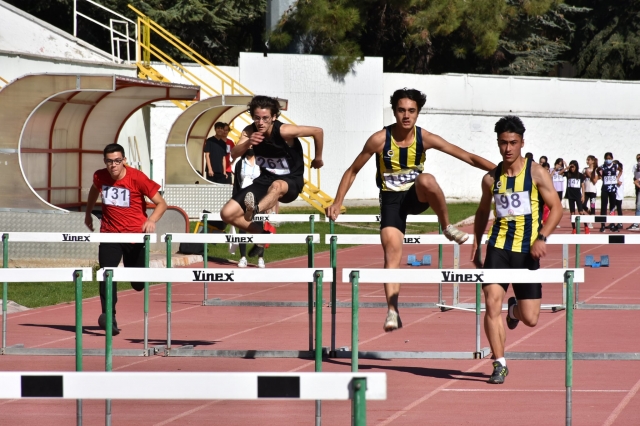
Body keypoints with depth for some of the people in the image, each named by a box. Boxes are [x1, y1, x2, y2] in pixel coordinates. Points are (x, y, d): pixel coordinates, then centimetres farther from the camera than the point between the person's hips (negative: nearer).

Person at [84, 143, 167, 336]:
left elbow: (161, 203, -11)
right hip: (110, 234, 2)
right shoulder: (100, 177, -3)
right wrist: (88, 213, 32)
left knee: (138, 284, 8)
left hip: (136, 234, -2)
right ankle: (109, 318, -25)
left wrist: (152, 220, -29)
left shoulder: (137, 178, -14)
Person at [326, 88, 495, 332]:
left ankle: (448, 228, -14)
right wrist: (337, 203, -8)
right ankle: (392, 312, -19)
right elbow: (352, 171, -2)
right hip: (391, 199, 0)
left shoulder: (425, 138, -11)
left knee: (427, 180, -35)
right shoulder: (380, 140, -14)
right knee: (392, 250, -18)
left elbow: (467, 157, -11)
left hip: (416, 196, 0)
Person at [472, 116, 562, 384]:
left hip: (527, 250, -2)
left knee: (530, 319, 0)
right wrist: (476, 243, 13)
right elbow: (483, 212, 22)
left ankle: (515, 310, 38)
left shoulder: (536, 173, -4)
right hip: (498, 245, 2)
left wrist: (542, 238, -18)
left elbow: (556, 208, -5)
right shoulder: (491, 178, 6)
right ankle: (499, 364, -6)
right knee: (492, 303, -17)